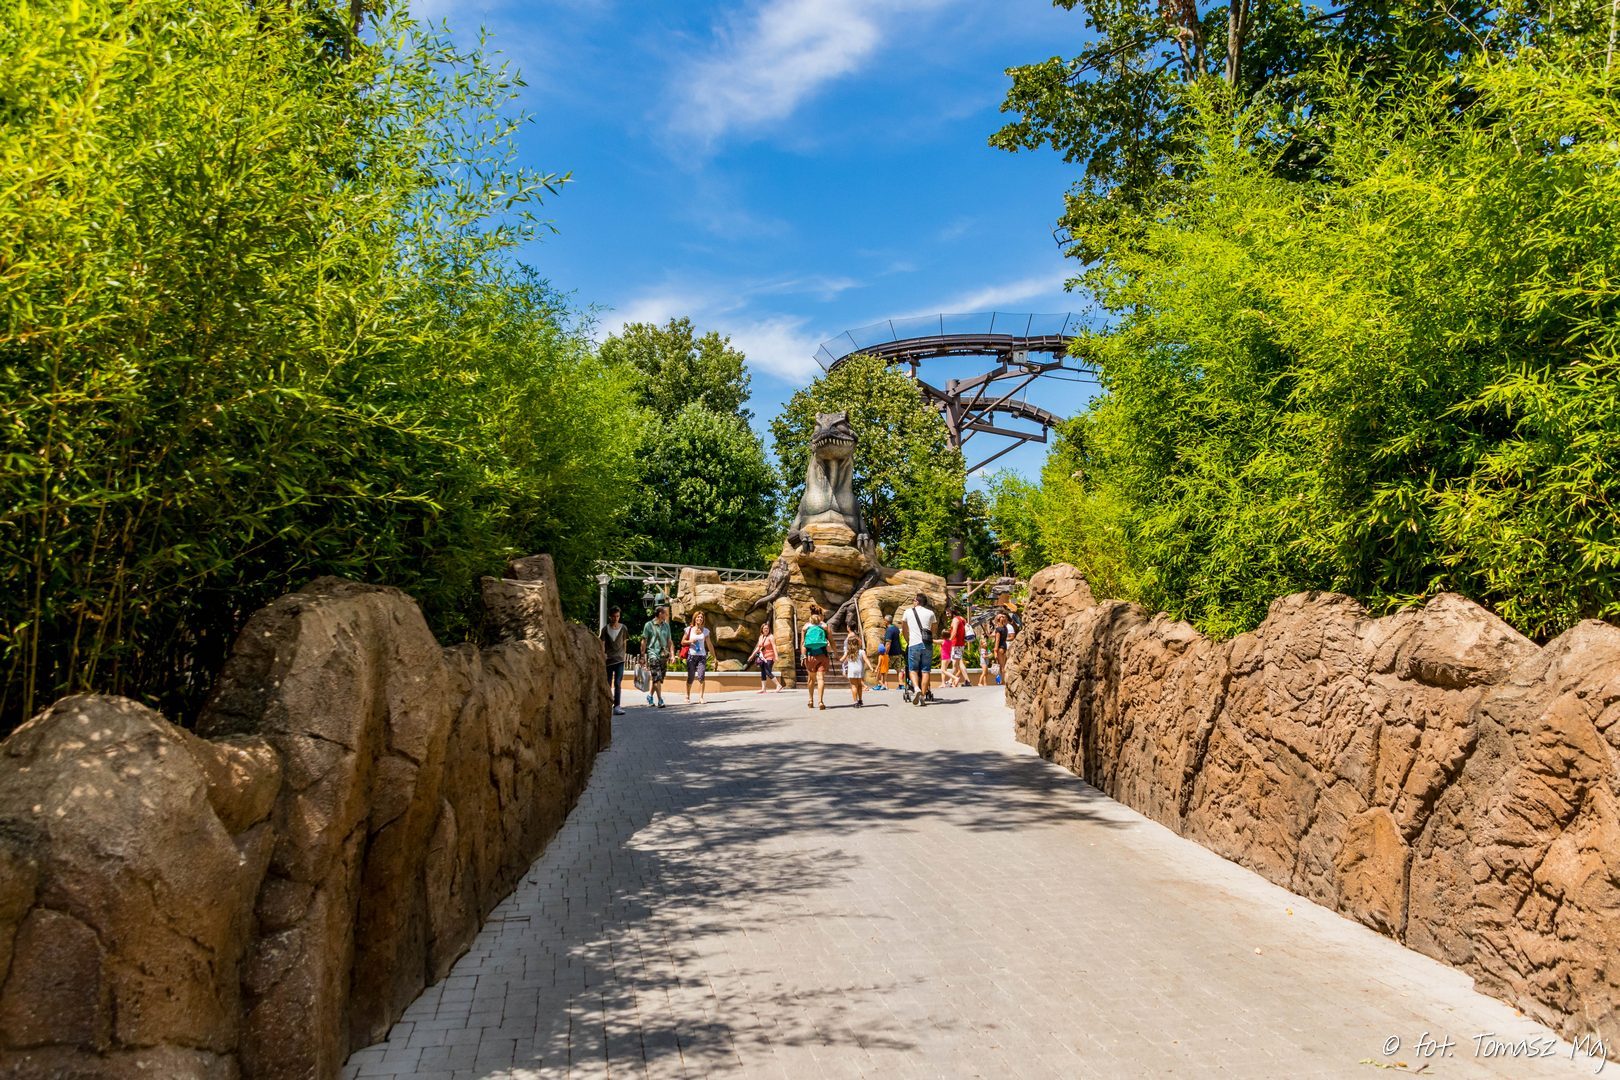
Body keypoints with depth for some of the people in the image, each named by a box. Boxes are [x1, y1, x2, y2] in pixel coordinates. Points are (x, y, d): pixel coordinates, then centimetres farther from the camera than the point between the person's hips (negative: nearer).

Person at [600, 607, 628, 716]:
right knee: (608, 684, 10)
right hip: (608, 660, 1)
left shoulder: (623, 628, 4)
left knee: (618, 683, -10)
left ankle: (617, 706, -13)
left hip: (619, 659, -1)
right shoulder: (605, 629, 0)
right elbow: (602, 643, -3)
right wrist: (603, 654, -18)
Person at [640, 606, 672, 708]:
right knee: (657, 677, -13)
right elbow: (644, 641, 0)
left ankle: (650, 696, 26)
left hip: (663, 654, 5)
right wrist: (643, 655, -2)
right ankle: (660, 700, -15)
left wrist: (670, 654, 10)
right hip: (653, 653, -5)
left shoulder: (666, 625, 12)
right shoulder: (649, 625, -2)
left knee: (660, 678, 8)